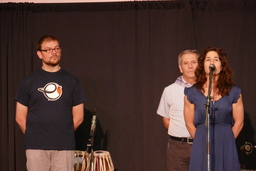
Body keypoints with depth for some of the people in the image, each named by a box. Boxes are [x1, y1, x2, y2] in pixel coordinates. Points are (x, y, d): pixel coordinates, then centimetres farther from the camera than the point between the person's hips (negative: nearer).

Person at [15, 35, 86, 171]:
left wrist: (64, 134, 9)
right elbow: (20, 117, 6)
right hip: (36, 147, -1)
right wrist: (33, 135, 7)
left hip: (64, 146, 1)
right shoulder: (29, 81, 4)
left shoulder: (72, 81, 7)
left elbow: (78, 117, 10)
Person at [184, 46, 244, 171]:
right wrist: (202, 141, 9)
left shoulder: (234, 92, 4)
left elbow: (239, 122, 6)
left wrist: (226, 141, 6)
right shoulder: (192, 93, 3)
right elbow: (189, 124, 7)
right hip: (201, 147, 0)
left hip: (226, 147, 0)